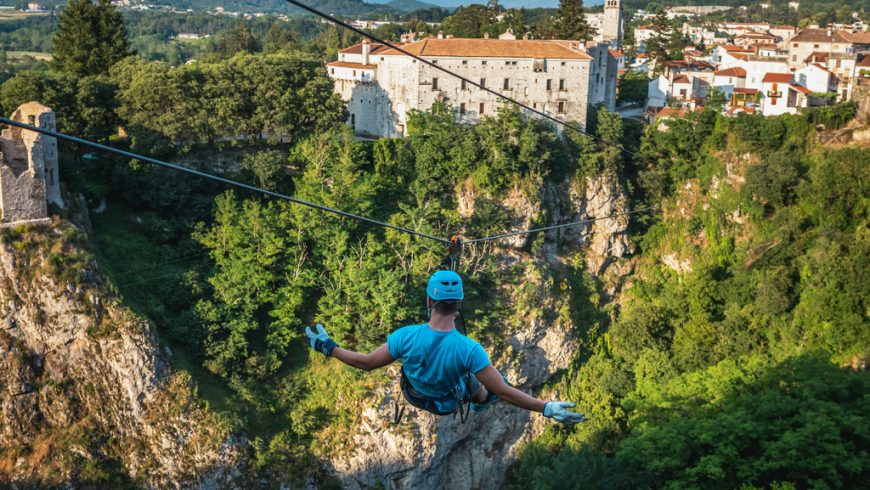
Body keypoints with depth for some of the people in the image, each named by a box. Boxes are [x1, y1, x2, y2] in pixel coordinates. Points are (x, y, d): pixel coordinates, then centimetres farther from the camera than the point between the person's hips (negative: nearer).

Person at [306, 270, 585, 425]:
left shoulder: (406, 336, -36)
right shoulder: (469, 349, -41)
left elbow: (366, 363, -24)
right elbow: (504, 393, -35)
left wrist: (328, 348, -11)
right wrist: (548, 408, -28)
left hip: (414, 395, 2)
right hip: (449, 403, -2)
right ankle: (481, 402, 61)